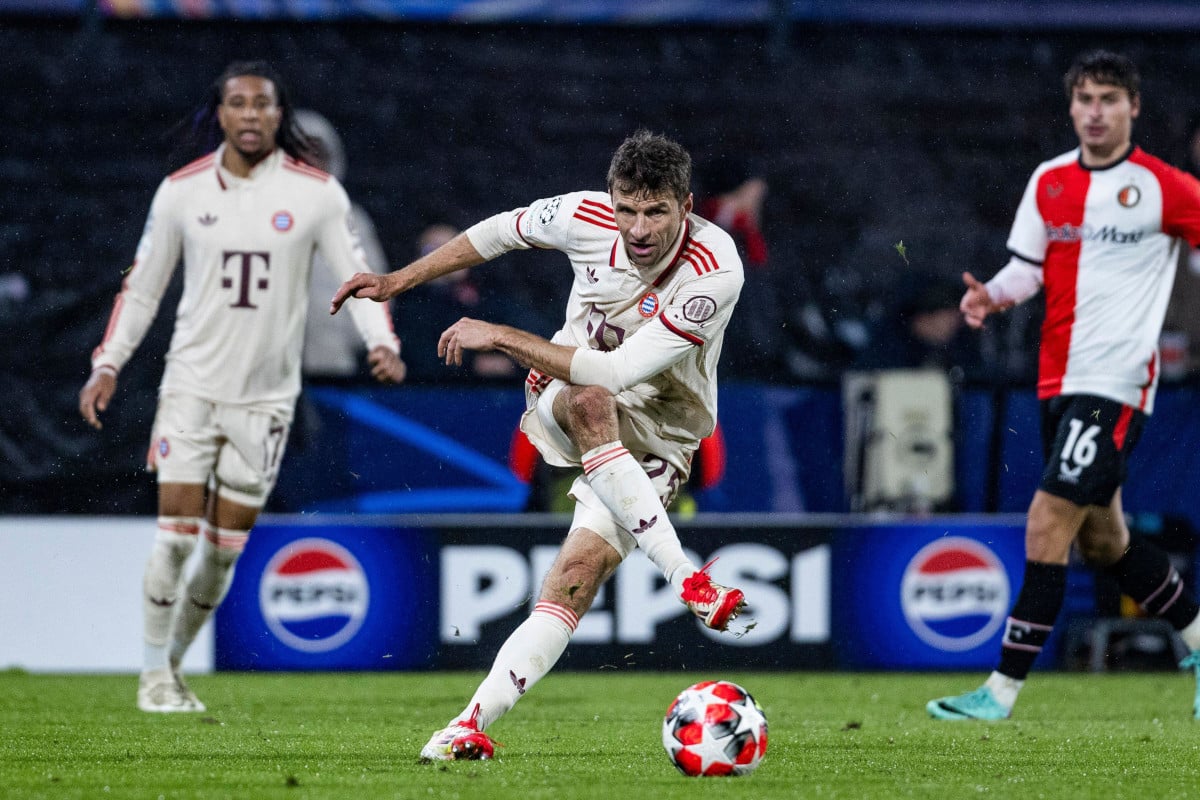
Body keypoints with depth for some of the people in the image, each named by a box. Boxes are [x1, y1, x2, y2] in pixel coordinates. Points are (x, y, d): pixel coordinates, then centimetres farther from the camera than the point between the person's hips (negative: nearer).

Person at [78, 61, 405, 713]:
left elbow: (356, 275, 1)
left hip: (266, 393, 1)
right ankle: (153, 674, 3)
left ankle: (174, 663, 22)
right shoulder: (182, 190, 1)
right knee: (176, 532, -9)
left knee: (226, 547, 4)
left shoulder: (316, 193, -2)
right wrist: (108, 364, 1)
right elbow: (142, 286, 9)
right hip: (192, 384, -1)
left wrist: (382, 342, -17)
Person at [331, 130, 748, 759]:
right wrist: (397, 282, 9)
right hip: (561, 404, 3)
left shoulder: (715, 274, -29)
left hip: (655, 440, -2)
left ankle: (474, 722, -19)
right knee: (589, 404, -36)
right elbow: (504, 231, 7)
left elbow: (618, 372, -32)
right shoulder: (586, 218, -16)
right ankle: (689, 582, -35)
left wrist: (500, 336, -29)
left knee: (573, 581, -21)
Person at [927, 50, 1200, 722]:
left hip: (1117, 383, -7)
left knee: (1048, 525, -14)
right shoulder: (1049, 182, 10)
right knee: (1101, 540, 14)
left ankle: (1004, 690, -11)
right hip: (1059, 382, 7)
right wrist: (992, 295, -8)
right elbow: (1029, 266, 13)